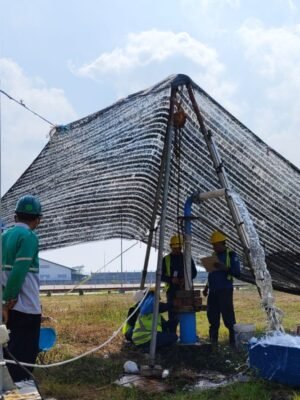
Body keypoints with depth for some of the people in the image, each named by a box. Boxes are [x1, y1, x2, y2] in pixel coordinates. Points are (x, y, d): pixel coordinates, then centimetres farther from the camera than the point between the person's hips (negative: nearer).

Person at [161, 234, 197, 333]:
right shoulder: (166, 259, 4)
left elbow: (194, 272, 9)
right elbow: (161, 276, 5)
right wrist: (171, 279, -14)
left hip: (185, 290, 1)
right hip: (172, 290, -1)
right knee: (173, 316, -2)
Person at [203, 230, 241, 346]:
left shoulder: (231, 255, -4)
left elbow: (237, 272, -10)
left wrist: (225, 268, -24)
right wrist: (207, 287, 18)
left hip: (225, 291, -7)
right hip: (213, 292, 7)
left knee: (228, 317, -9)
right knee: (212, 317, 8)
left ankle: (234, 341, -4)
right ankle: (213, 341, 15)